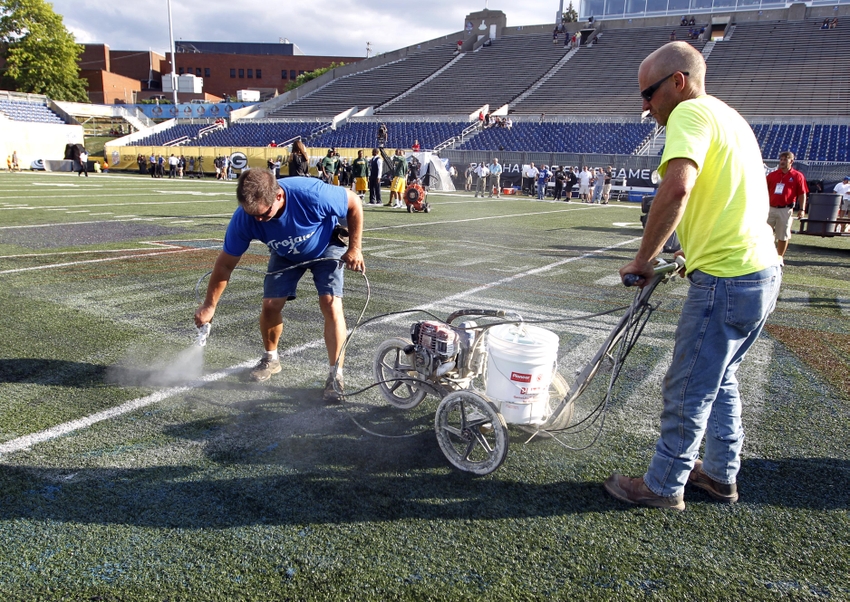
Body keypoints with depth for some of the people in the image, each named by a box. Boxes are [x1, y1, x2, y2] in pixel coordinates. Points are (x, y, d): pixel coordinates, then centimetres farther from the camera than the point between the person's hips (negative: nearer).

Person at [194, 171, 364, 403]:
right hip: (285, 254, 3)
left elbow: (354, 203, -23)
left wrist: (354, 248, -19)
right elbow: (226, 263, -17)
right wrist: (209, 305, -13)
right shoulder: (243, 218, -30)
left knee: (331, 305, -18)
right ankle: (270, 358, 23)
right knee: (270, 304, -6)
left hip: (325, 247, -3)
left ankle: (336, 375, -8)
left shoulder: (311, 194, -41)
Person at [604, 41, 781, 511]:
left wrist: (642, 260, -21)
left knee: (687, 391, 3)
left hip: (726, 280, -10)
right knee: (720, 379, 22)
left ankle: (664, 486, 19)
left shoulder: (691, 113, -12)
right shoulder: (728, 116, 20)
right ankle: (721, 475, 35)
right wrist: (695, 250, 25)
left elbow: (677, 187, -30)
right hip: (762, 270, 10)